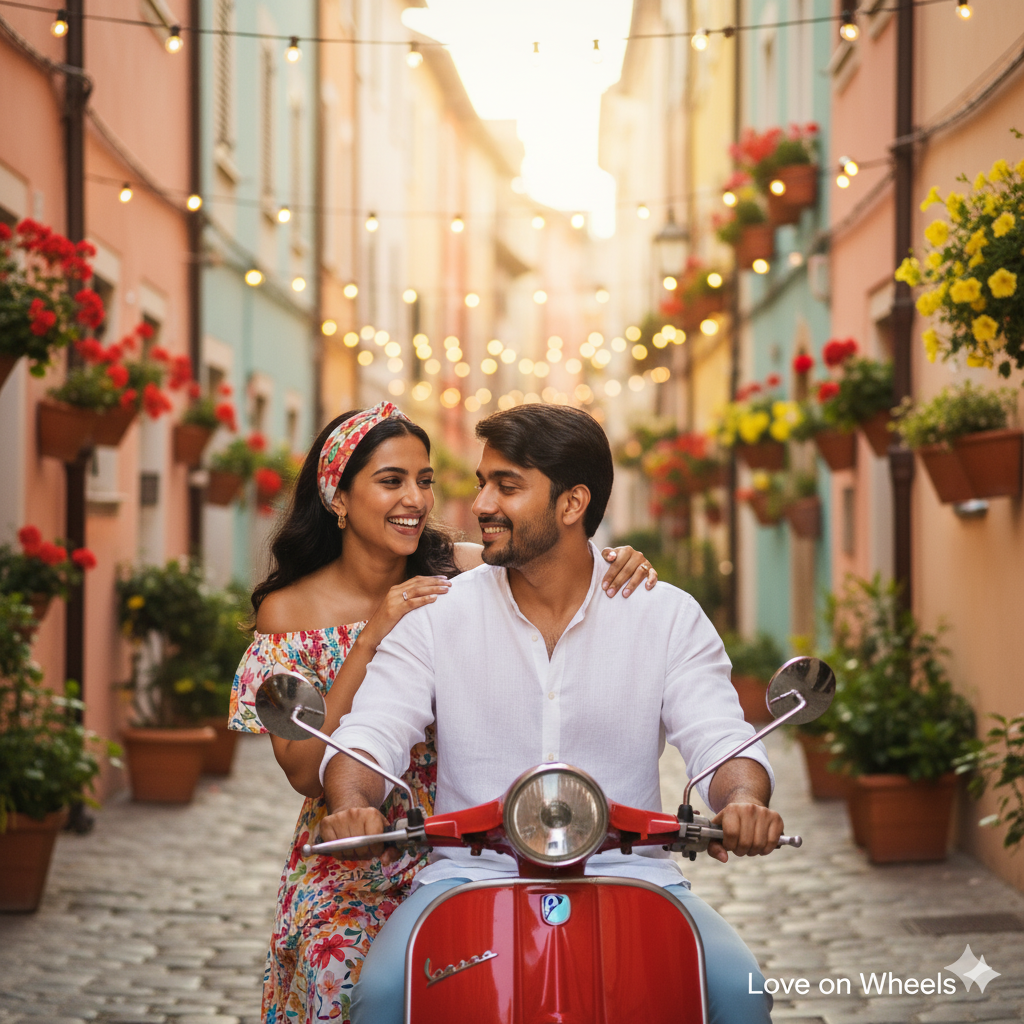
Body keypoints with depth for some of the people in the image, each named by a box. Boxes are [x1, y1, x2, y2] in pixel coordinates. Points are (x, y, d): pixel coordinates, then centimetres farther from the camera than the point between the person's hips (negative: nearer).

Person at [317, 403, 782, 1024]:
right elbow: (370, 733, -2)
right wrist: (353, 804, -26)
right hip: (472, 872, 0)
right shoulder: (436, 615, 5)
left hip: (626, 872, 0)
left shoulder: (668, 616, 5)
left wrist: (744, 801, -27)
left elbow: (722, 738, -3)